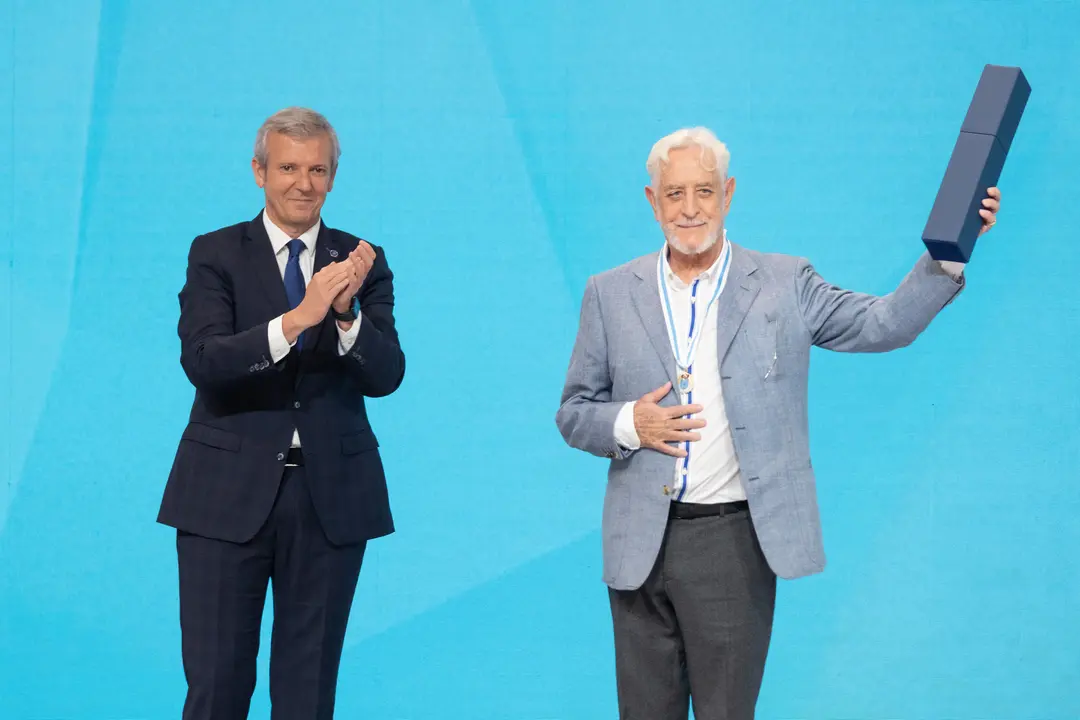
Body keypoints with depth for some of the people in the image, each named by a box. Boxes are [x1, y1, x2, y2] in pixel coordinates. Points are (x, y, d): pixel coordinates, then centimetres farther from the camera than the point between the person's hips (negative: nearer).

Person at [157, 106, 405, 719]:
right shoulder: (216, 255, 1)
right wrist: (297, 319, -27)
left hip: (331, 496, 2)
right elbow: (203, 361, -15)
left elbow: (386, 375, -4)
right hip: (229, 493, -2)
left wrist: (346, 313, -23)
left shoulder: (363, 263, 6)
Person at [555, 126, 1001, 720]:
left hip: (735, 542, -2)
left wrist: (948, 253, -16)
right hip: (641, 547, 2)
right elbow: (572, 414, 11)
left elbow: (885, 324, -4)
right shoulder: (611, 294, 8)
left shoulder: (782, 285, 4)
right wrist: (628, 425, -9)